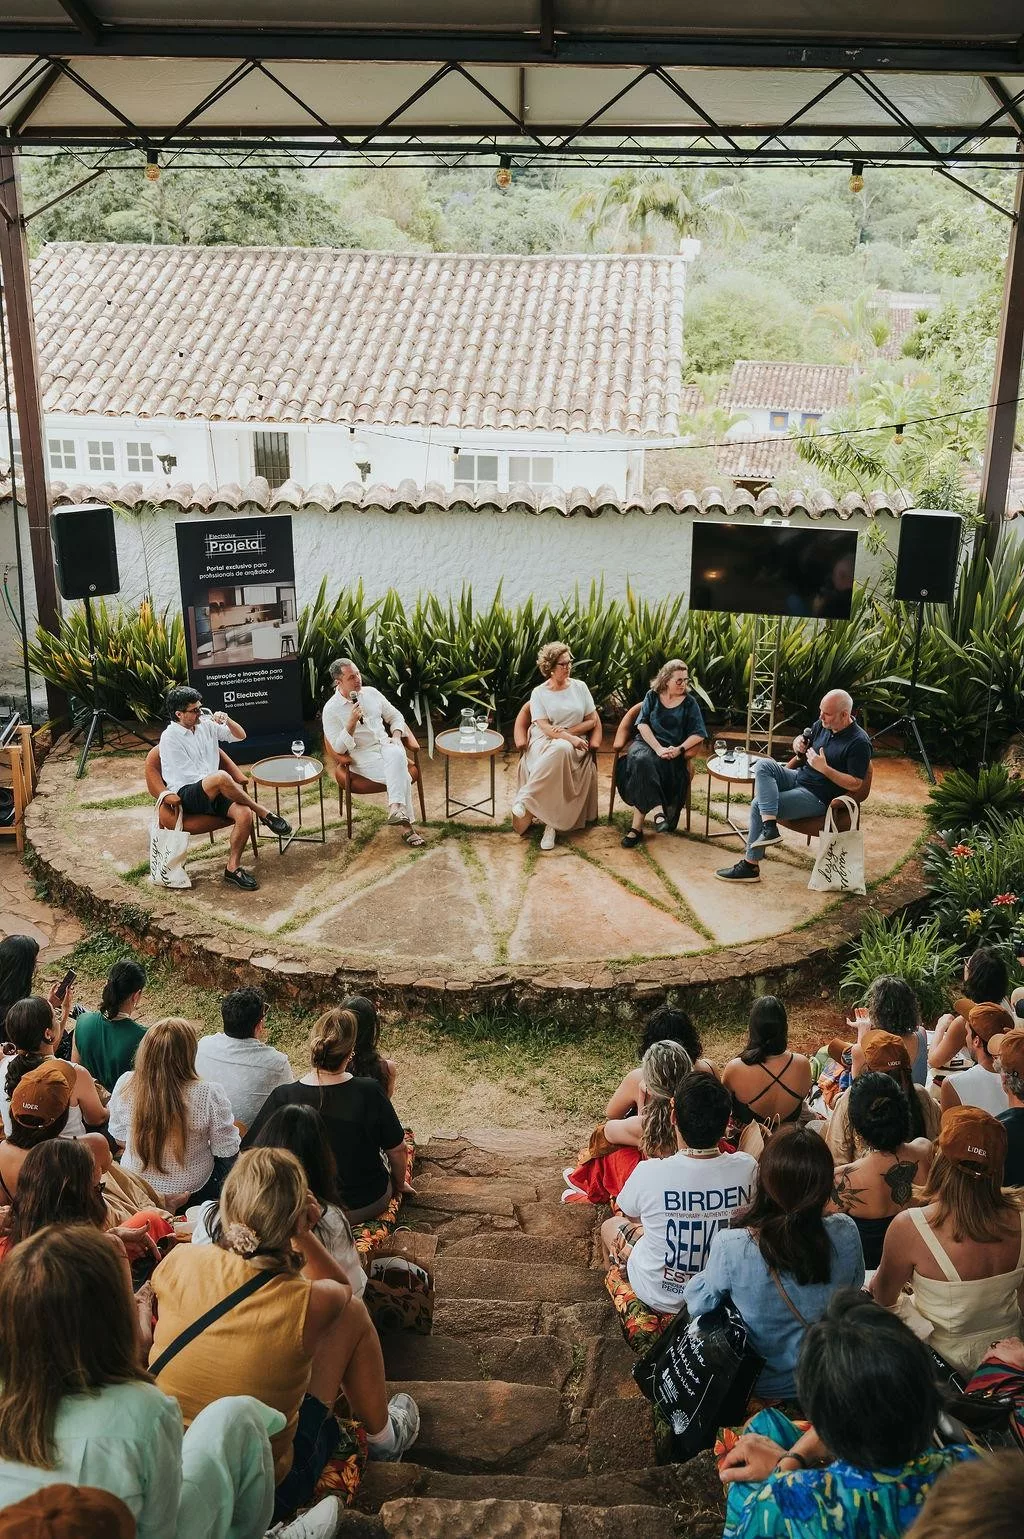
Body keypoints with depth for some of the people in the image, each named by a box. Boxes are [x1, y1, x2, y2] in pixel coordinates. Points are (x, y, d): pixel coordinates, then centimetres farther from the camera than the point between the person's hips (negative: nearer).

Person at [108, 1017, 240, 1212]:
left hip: (134, 1188, 4)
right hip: (191, 1190, -4)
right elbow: (227, 1152, -15)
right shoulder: (208, 1094, -28)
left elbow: (120, 1139, -2)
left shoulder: (125, 1085, -18)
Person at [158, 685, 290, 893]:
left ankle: (233, 867, -12)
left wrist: (227, 720, -5)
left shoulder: (206, 724, 10)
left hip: (213, 793, 6)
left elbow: (240, 736, 17)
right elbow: (188, 776, -11)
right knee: (221, 777, -37)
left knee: (244, 813, -25)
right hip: (187, 795, -6)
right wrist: (228, 784, -10)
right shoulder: (170, 738, -7)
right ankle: (264, 813, -21)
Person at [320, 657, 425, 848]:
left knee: (397, 755, -36)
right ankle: (407, 827, -31)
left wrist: (396, 736, -1)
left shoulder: (371, 692, 9)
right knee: (401, 775, -31)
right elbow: (339, 748, -9)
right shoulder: (331, 710, -5)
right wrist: (352, 722, -21)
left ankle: (396, 808, -40)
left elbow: (395, 716, 19)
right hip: (362, 756, -4)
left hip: (386, 745, 4)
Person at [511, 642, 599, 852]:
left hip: (574, 743, 1)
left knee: (561, 750, -39)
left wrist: (568, 731, -7)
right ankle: (550, 822, -38)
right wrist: (570, 738, -22)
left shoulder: (580, 687, 9)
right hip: (544, 741, -1)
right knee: (558, 751, -39)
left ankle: (525, 799, -34)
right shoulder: (539, 693, 4)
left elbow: (593, 721, 9)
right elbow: (544, 727, -6)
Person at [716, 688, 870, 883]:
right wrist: (798, 743, -2)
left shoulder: (859, 743, -17)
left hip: (817, 797, -8)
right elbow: (801, 741, 24)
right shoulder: (822, 725, 6)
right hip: (799, 777, 8)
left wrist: (824, 768, -24)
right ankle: (770, 828, -27)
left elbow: (856, 784, -19)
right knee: (763, 765, -18)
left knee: (758, 805, -19)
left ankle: (750, 866, -10)